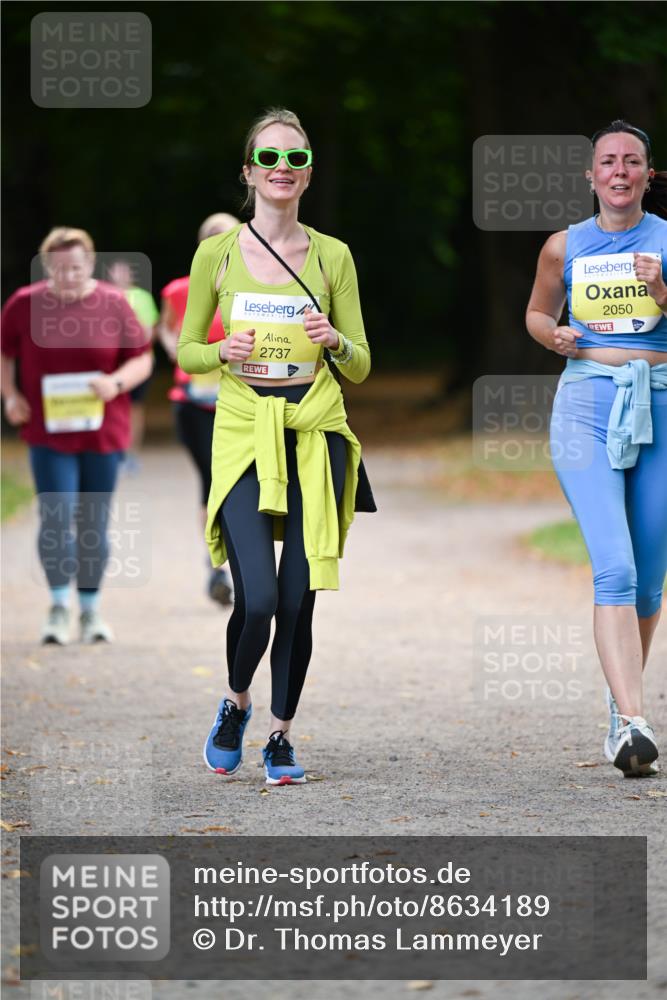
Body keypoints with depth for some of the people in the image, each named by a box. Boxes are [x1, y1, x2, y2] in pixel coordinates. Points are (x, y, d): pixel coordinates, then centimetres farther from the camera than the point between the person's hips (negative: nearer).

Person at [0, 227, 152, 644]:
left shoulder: (113, 304, -2)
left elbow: (142, 358, 2)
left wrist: (117, 382, -17)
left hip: (103, 434, 1)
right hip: (48, 433, -1)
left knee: (94, 524, 8)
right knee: (55, 518, -12)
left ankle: (91, 609, 22)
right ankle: (60, 606, 3)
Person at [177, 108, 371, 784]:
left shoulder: (332, 257, 6)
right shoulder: (218, 254, 3)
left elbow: (361, 367, 9)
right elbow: (185, 349, 11)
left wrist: (335, 342, -13)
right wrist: (225, 354, -10)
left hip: (315, 434, 1)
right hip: (243, 433, -1)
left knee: (298, 599, 0)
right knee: (257, 599, -13)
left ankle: (280, 735, 16)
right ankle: (236, 703, 16)